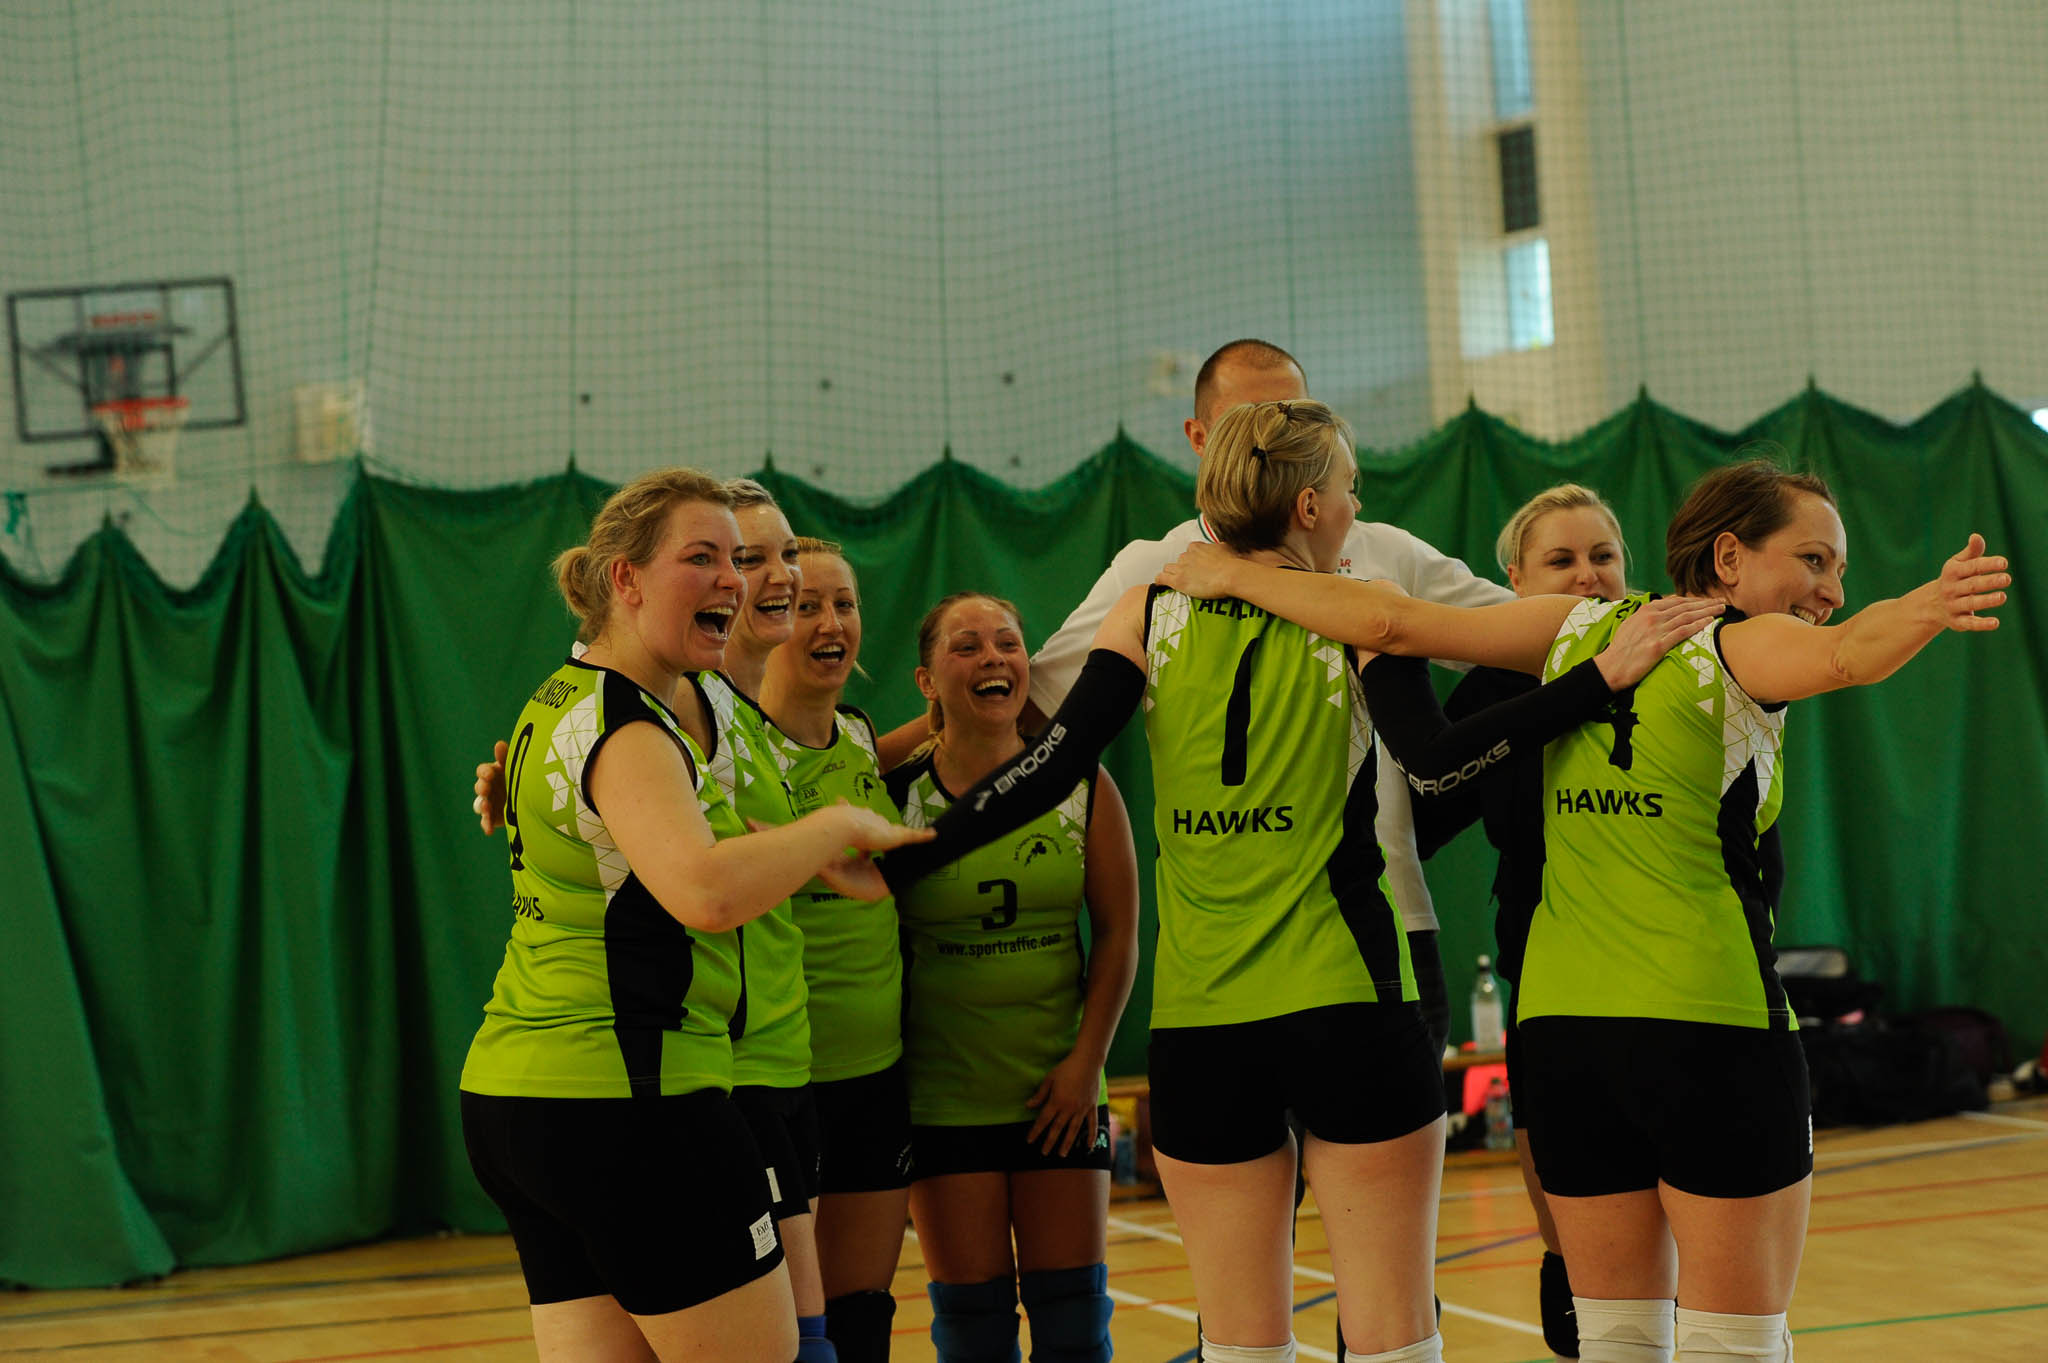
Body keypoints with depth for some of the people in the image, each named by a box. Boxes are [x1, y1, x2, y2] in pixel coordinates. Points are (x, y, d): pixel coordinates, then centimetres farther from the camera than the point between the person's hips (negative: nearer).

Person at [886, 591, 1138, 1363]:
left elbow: (1117, 933, 2)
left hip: (1061, 1090, 1)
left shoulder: (1081, 786, 0)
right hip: (942, 1091, -1)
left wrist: (1086, 1062, -5)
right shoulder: (897, 797, -4)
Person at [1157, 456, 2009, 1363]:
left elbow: (1390, 623, 7)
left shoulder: (1582, 631, 11)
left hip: (1562, 1021, 6)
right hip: (1712, 1021, -6)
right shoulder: (1742, 649, -4)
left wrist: (1236, 574, 16)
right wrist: (1929, 608, -42)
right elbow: (1845, 655, -27)